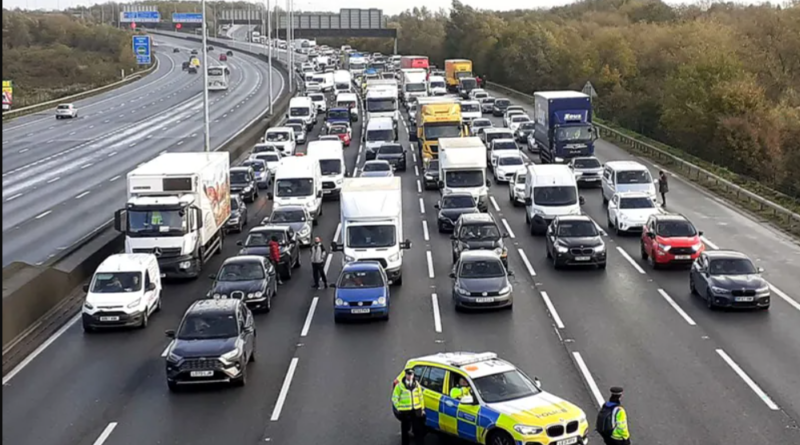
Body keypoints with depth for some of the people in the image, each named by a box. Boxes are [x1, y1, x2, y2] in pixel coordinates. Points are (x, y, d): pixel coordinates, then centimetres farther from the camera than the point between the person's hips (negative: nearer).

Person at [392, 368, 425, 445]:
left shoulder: (416, 384, 5)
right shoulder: (400, 385, -6)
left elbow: (420, 397, 12)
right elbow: (394, 398, -1)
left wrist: (422, 408, 9)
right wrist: (398, 408, -4)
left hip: (416, 410, 3)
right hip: (405, 411, -3)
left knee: (418, 429, 5)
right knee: (405, 429, 7)